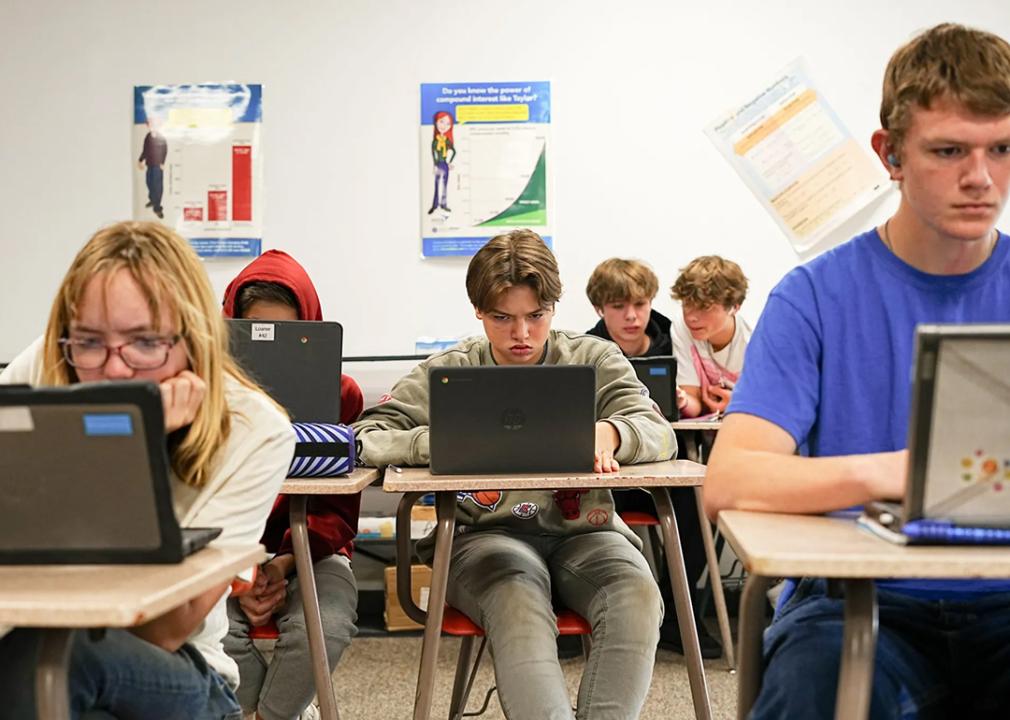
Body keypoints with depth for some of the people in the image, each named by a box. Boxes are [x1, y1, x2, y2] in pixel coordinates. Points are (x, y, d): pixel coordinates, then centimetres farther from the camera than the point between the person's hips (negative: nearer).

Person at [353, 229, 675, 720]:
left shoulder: (595, 360, 11)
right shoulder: (449, 371, 9)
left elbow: (659, 432, -1)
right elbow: (365, 438, 0)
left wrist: (610, 432, -26)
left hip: (581, 530, 2)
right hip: (485, 533, -1)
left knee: (637, 594, -30)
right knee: (517, 598, -35)